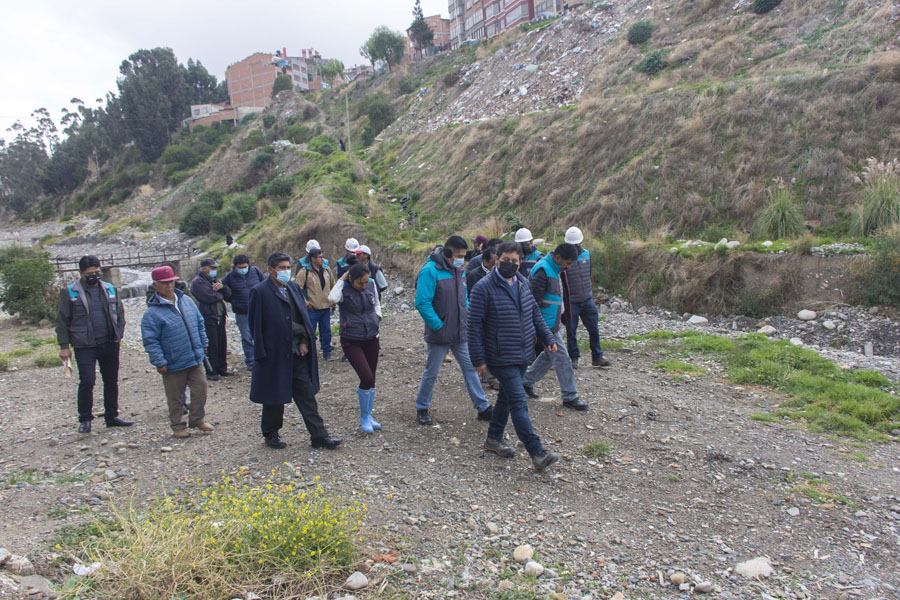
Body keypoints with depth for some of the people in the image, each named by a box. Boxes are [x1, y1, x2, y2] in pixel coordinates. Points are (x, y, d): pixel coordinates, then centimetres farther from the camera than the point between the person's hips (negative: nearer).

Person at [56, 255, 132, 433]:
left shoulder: (110, 289, 8)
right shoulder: (70, 292, -2)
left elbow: (120, 312, 16)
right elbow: (62, 321, -1)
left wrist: (119, 334, 5)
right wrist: (64, 346, -5)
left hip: (109, 345, 4)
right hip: (84, 347, -4)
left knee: (111, 381, 10)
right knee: (87, 382, -7)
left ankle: (112, 416, 22)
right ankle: (85, 419, 10)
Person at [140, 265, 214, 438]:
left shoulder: (186, 300, 4)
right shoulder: (152, 312, -13)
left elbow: (199, 324, 16)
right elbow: (150, 340, -12)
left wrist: (203, 345, 16)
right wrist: (159, 362, -14)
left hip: (195, 359, 5)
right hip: (173, 365, -5)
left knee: (200, 389, 11)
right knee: (175, 398, 8)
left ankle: (197, 420, 28)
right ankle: (178, 426, 25)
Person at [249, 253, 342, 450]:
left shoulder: (294, 288, 9)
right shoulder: (259, 292, -10)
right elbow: (256, 325, -9)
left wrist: (304, 342, 2)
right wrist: (262, 353, -11)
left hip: (297, 352, 5)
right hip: (274, 354, -5)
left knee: (307, 395, 6)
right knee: (274, 397, 10)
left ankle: (319, 436, 10)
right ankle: (271, 434, 30)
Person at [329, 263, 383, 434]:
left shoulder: (371, 284, 1)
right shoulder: (344, 289, -12)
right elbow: (332, 298, -35)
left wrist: (377, 317, 3)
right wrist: (341, 280, -22)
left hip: (372, 338, 5)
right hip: (351, 341, -5)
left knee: (371, 380, 10)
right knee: (366, 378, -15)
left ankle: (368, 416, 27)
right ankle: (364, 417, 6)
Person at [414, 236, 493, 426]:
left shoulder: (458, 271, 9)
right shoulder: (430, 271, -16)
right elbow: (422, 303, -20)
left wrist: (468, 321, 7)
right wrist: (438, 325, -20)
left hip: (460, 334, 7)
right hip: (439, 335, -7)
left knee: (470, 368, 10)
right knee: (431, 372, 7)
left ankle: (483, 408, 17)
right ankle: (422, 409, 24)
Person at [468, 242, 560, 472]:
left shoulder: (523, 283, 8)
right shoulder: (484, 287, -15)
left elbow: (535, 313, 19)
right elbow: (474, 326, -14)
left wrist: (548, 338, 11)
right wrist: (478, 359, -15)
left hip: (523, 355, 8)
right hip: (501, 358, -8)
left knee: (506, 397, 19)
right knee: (519, 402, -10)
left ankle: (494, 439, 35)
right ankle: (538, 454, -11)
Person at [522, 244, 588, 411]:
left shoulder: (554, 270, 11)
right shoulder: (542, 271, -21)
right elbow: (534, 301, -22)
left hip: (553, 323, 10)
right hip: (546, 325, -10)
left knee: (550, 355, 18)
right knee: (562, 359, -4)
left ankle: (526, 381, 31)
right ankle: (570, 397, 5)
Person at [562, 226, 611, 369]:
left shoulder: (586, 254, 8)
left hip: (587, 300, 5)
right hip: (571, 302, -5)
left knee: (594, 329, 7)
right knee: (571, 331, 5)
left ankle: (597, 357, 19)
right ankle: (573, 358, 18)